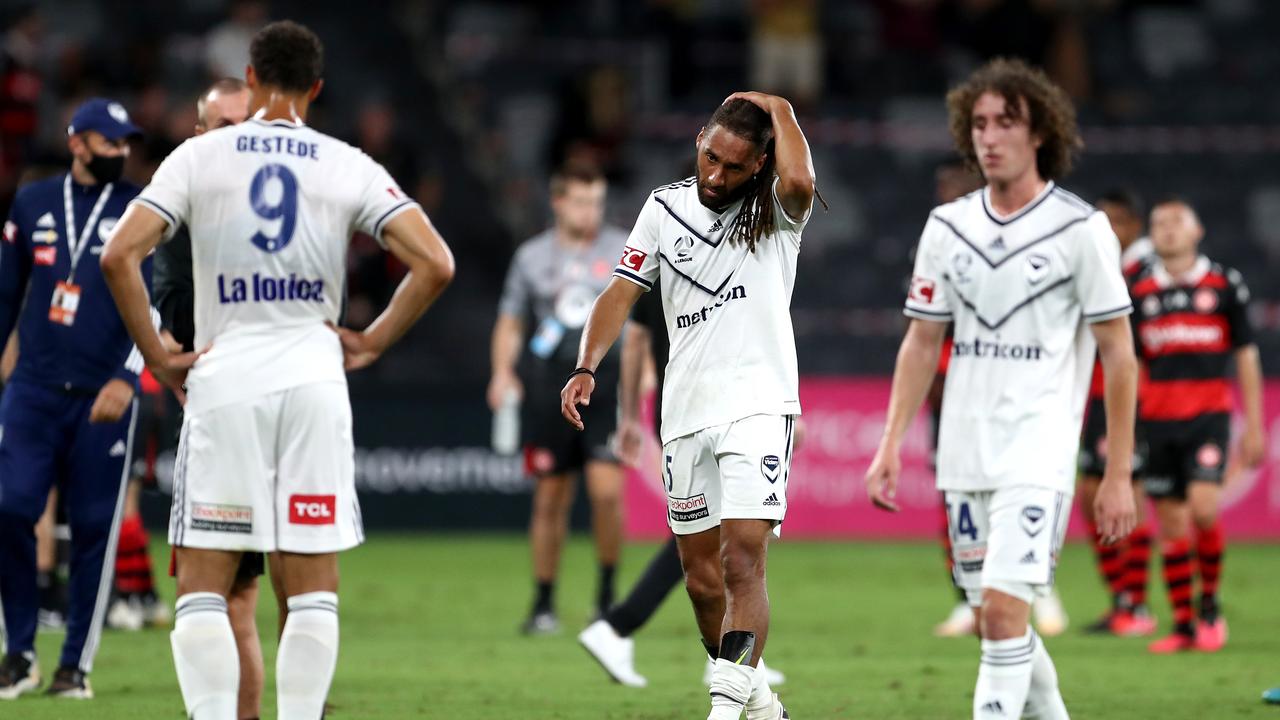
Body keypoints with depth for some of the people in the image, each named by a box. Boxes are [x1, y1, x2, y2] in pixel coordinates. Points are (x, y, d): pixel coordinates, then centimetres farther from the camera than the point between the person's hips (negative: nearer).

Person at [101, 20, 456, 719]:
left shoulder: (199, 156, 2)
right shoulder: (349, 167, 4)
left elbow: (119, 255, -7)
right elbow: (434, 264, -4)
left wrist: (159, 358, 1)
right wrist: (371, 342, 6)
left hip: (222, 379, -1)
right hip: (313, 375, 1)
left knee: (203, 583, 4)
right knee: (313, 585, 6)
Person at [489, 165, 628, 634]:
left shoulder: (624, 252, 7)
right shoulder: (532, 256, 10)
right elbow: (510, 322, 15)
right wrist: (503, 371, -1)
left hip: (606, 387, -1)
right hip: (548, 388, 1)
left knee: (607, 490, -15)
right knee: (550, 501, 3)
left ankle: (607, 595, 2)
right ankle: (543, 605, 12)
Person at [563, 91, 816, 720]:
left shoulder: (776, 214, -3)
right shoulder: (665, 207, 9)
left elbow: (798, 183, -27)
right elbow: (622, 291, 8)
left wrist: (778, 110, -11)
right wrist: (586, 367, -7)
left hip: (758, 405, -5)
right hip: (686, 411, 5)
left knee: (742, 561, -18)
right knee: (700, 577, 8)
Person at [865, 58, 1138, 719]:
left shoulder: (1081, 230, -5)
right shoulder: (948, 227, 8)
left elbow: (1119, 355, -3)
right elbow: (921, 343, 14)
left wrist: (1118, 475, -6)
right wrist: (891, 443, 5)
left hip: (1039, 448, -5)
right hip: (963, 454, 5)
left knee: (1003, 609, -17)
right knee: (992, 619, 10)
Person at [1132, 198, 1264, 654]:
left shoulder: (1224, 285, 2)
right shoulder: (1139, 290, 9)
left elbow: (1246, 356, 6)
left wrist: (1254, 427, 2)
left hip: (1208, 415, -3)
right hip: (1158, 419, 3)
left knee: (1203, 508, -19)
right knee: (1171, 522, 2)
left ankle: (1210, 604, 3)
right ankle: (1183, 627, 8)